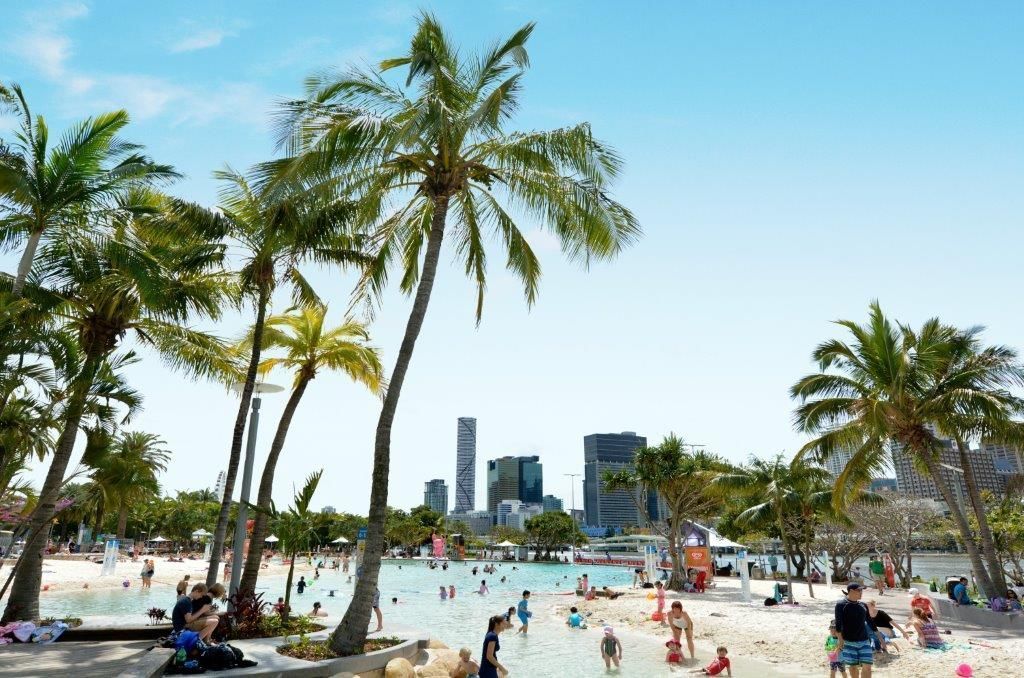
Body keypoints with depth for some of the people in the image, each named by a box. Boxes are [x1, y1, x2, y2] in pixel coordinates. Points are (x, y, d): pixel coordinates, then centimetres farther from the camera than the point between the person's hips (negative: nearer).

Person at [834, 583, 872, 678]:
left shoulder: (863, 605, 6)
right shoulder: (841, 605, -8)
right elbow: (838, 624, -10)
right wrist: (840, 640, -15)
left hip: (864, 641, 3)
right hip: (849, 642, -3)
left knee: (867, 666, -5)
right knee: (853, 665, 7)